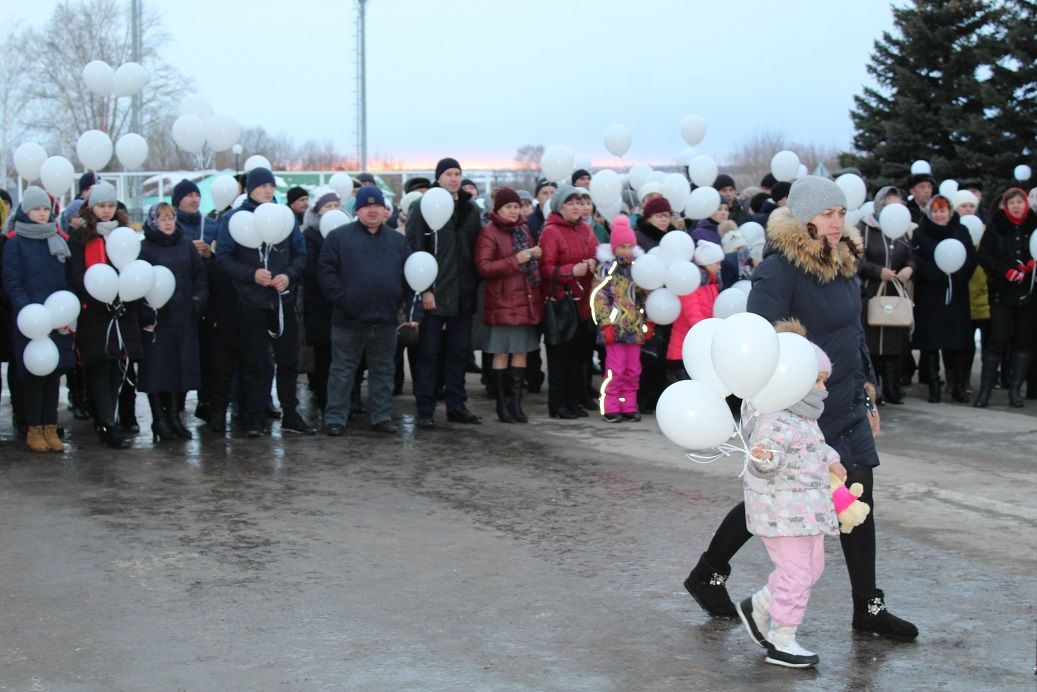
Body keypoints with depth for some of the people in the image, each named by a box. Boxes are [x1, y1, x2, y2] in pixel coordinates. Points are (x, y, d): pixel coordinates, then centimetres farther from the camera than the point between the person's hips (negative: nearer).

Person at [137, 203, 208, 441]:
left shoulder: (186, 244, 11)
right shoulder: (145, 247, -3)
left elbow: (200, 274, 15)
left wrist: (198, 300, 2)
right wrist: (146, 316, -14)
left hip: (184, 317, 4)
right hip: (157, 319, -4)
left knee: (181, 367, 7)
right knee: (157, 370, -1)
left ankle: (173, 417, 17)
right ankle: (159, 420, 6)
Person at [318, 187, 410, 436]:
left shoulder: (397, 240, 11)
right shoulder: (339, 236, -1)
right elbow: (326, 271, -6)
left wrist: (398, 299, 1)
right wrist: (342, 299, -12)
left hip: (385, 321, 4)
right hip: (349, 321, -3)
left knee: (383, 370, 11)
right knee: (343, 371, 3)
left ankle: (382, 416, 20)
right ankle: (335, 418, 8)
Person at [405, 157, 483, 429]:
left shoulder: (471, 210, 13)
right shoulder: (423, 208, -3)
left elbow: (476, 251, 15)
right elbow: (415, 250, -8)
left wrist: (475, 285, 7)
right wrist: (423, 289, -14)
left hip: (463, 294, 5)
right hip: (434, 294, -5)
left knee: (459, 352, 10)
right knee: (428, 353, 0)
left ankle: (456, 406, 18)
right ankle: (425, 410, 4)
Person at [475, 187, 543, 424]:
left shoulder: (523, 230, 17)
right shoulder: (488, 233, -4)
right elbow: (483, 267, -13)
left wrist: (535, 255, 6)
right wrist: (515, 260, -18)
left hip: (527, 301, 6)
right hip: (502, 302, -6)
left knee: (521, 352, 6)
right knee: (501, 353, -3)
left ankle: (516, 402, 11)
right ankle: (502, 405, 4)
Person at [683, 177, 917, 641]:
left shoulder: (843, 264, 8)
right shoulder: (779, 271, -18)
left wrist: (866, 397, 21)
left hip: (846, 410, 8)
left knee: (858, 497, 5)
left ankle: (868, 607, 14)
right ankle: (707, 575, 25)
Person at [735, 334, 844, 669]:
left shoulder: (802, 416, 14)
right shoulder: (775, 418, -20)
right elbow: (770, 454, -31)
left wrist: (830, 460, 45)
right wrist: (764, 458, -51)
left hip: (806, 509, 11)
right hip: (782, 511, -11)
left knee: (812, 568, 16)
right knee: (796, 572, -7)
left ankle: (757, 607, 30)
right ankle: (781, 643, 5)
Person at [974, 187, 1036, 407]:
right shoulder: (995, 226, 2)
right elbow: (984, 256, -4)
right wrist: (1006, 272, -15)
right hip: (1002, 292, -2)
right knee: (996, 340, -4)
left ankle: (1015, 389, 11)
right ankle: (985, 389, 0)